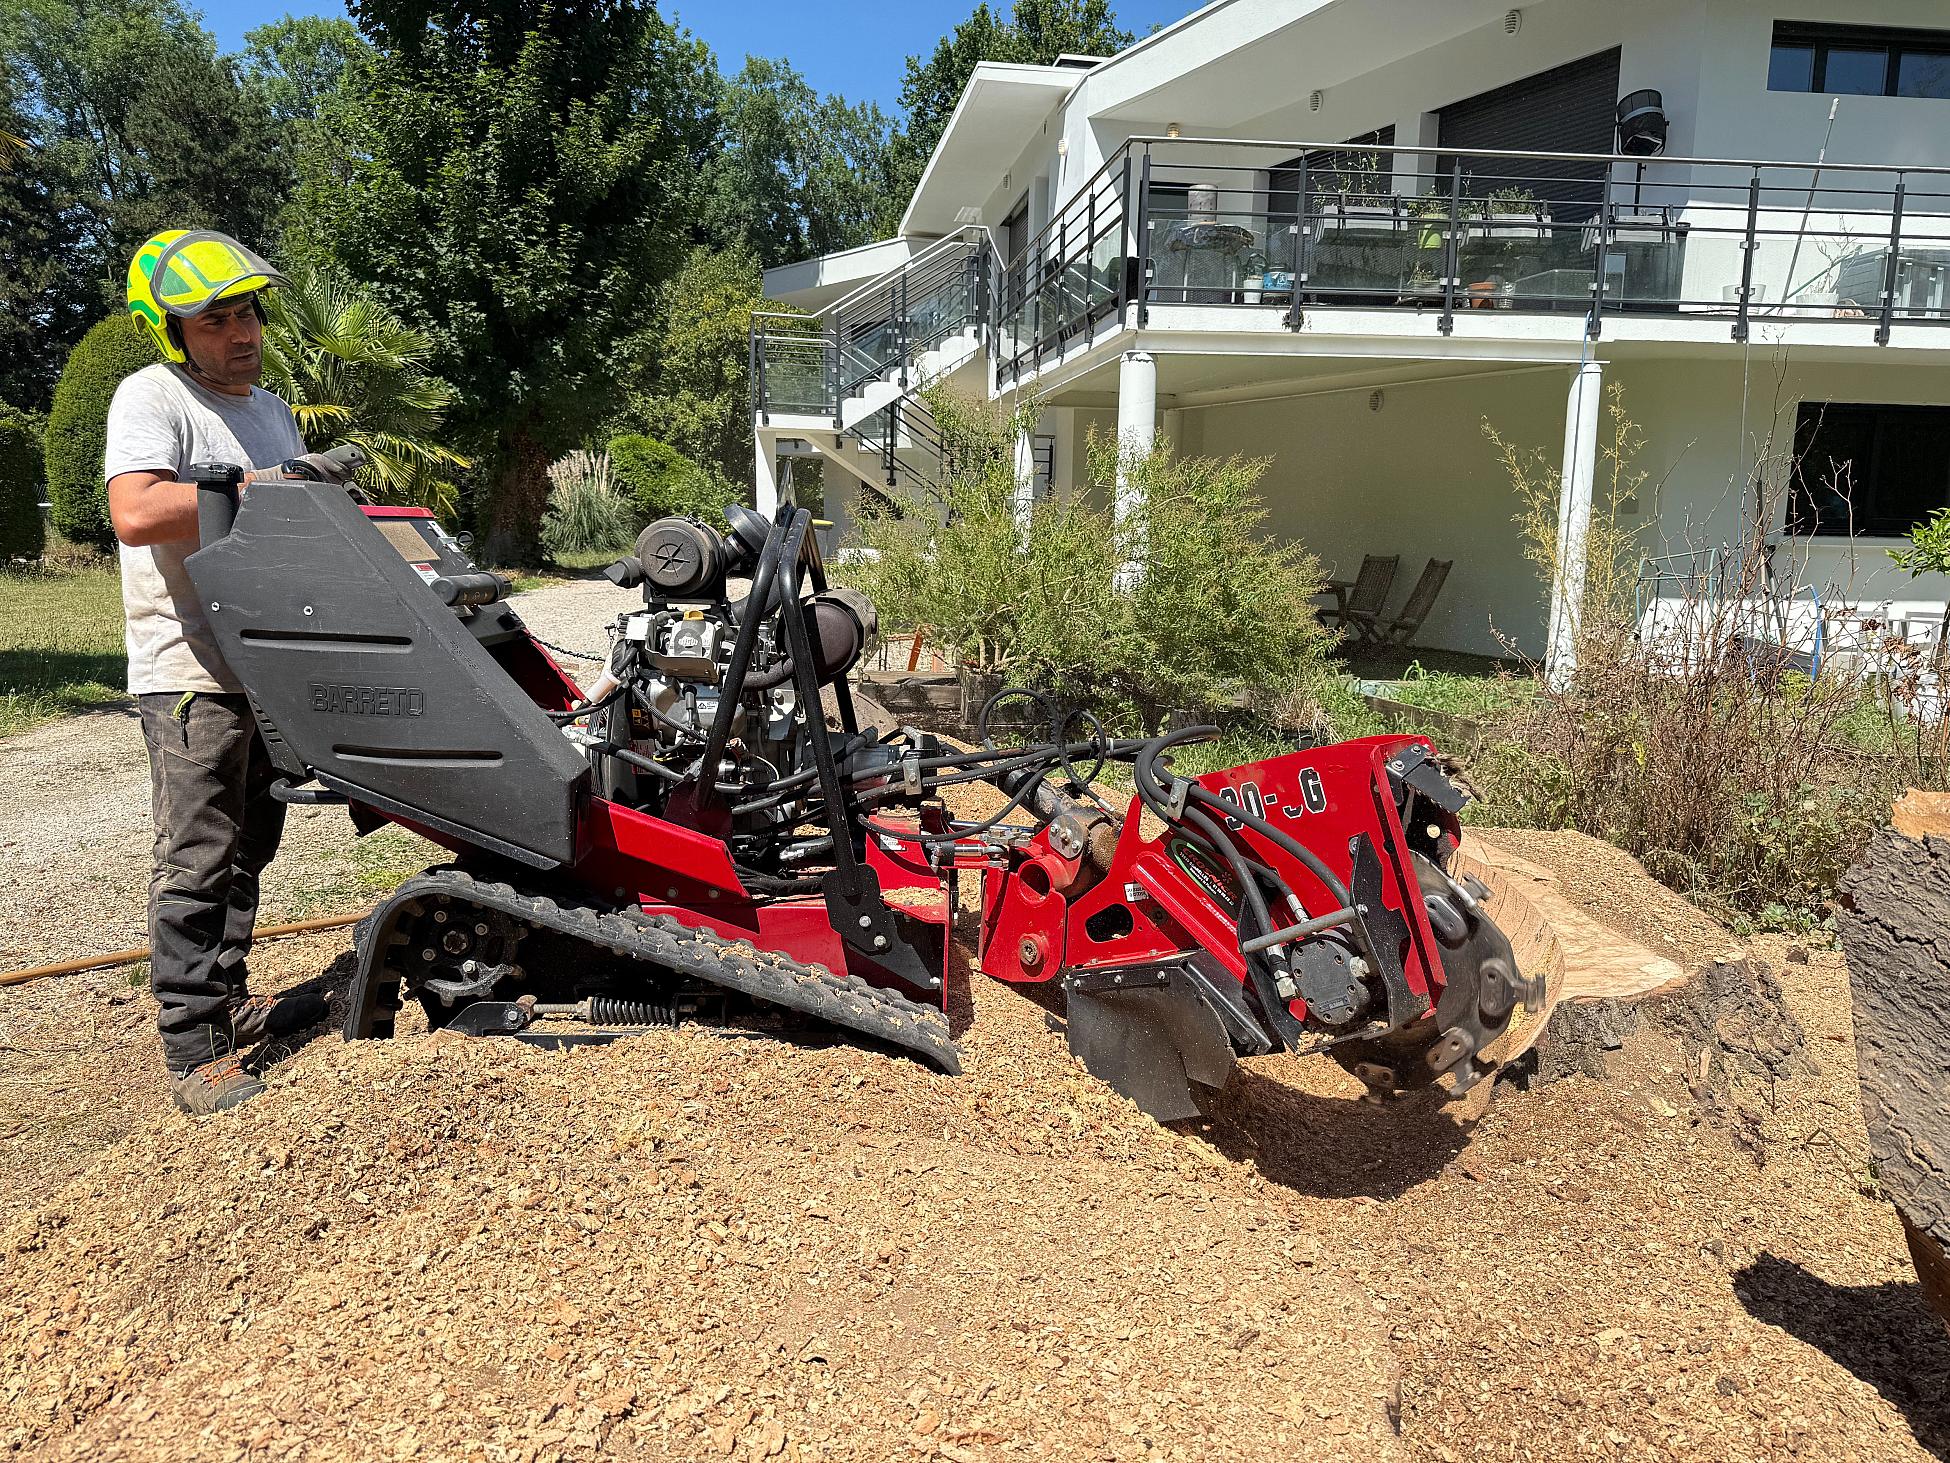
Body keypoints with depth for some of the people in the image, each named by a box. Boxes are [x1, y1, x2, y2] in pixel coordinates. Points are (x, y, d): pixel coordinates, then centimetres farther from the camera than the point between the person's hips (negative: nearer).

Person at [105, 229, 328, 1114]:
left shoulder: (272, 409, 18)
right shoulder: (152, 397, -8)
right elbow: (135, 514, -26)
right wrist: (262, 487, -24)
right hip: (189, 670, -8)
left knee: (248, 847, 15)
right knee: (197, 863, -7)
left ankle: (227, 999, 29)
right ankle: (194, 1054, -1)